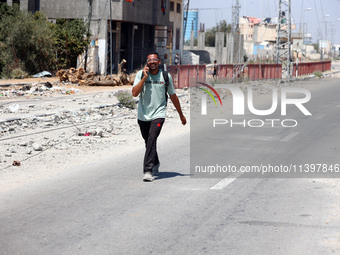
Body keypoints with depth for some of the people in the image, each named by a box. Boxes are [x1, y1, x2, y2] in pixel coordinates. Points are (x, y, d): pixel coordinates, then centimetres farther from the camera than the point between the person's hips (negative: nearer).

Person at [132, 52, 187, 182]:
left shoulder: (166, 76, 1)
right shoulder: (141, 74, 0)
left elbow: (173, 96, 12)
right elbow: (134, 93, -12)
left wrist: (181, 115, 19)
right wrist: (144, 77, -17)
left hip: (158, 114, -2)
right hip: (143, 115, 2)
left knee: (152, 140, -19)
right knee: (148, 142, 13)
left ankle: (148, 171, -21)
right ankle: (155, 164, 39)